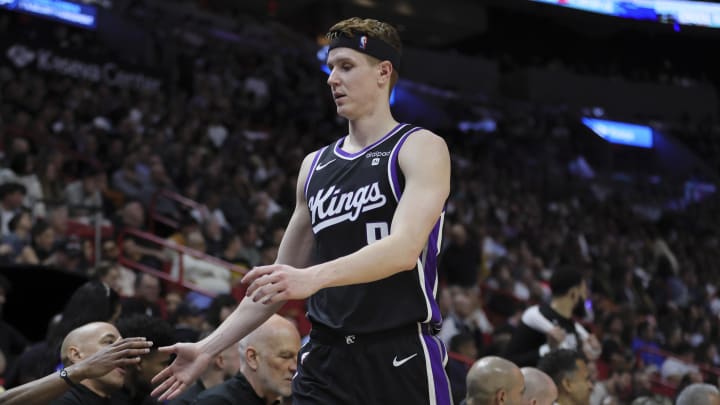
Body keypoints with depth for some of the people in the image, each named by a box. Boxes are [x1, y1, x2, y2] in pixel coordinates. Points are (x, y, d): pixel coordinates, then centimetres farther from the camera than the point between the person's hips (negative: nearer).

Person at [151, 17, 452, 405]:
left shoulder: (420, 148, -3)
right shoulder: (315, 165, 16)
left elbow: (405, 249, -20)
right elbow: (277, 279, 21)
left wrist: (313, 277, -34)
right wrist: (209, 348, 15)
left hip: (401, 359, -5)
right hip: (325, 362, 5)